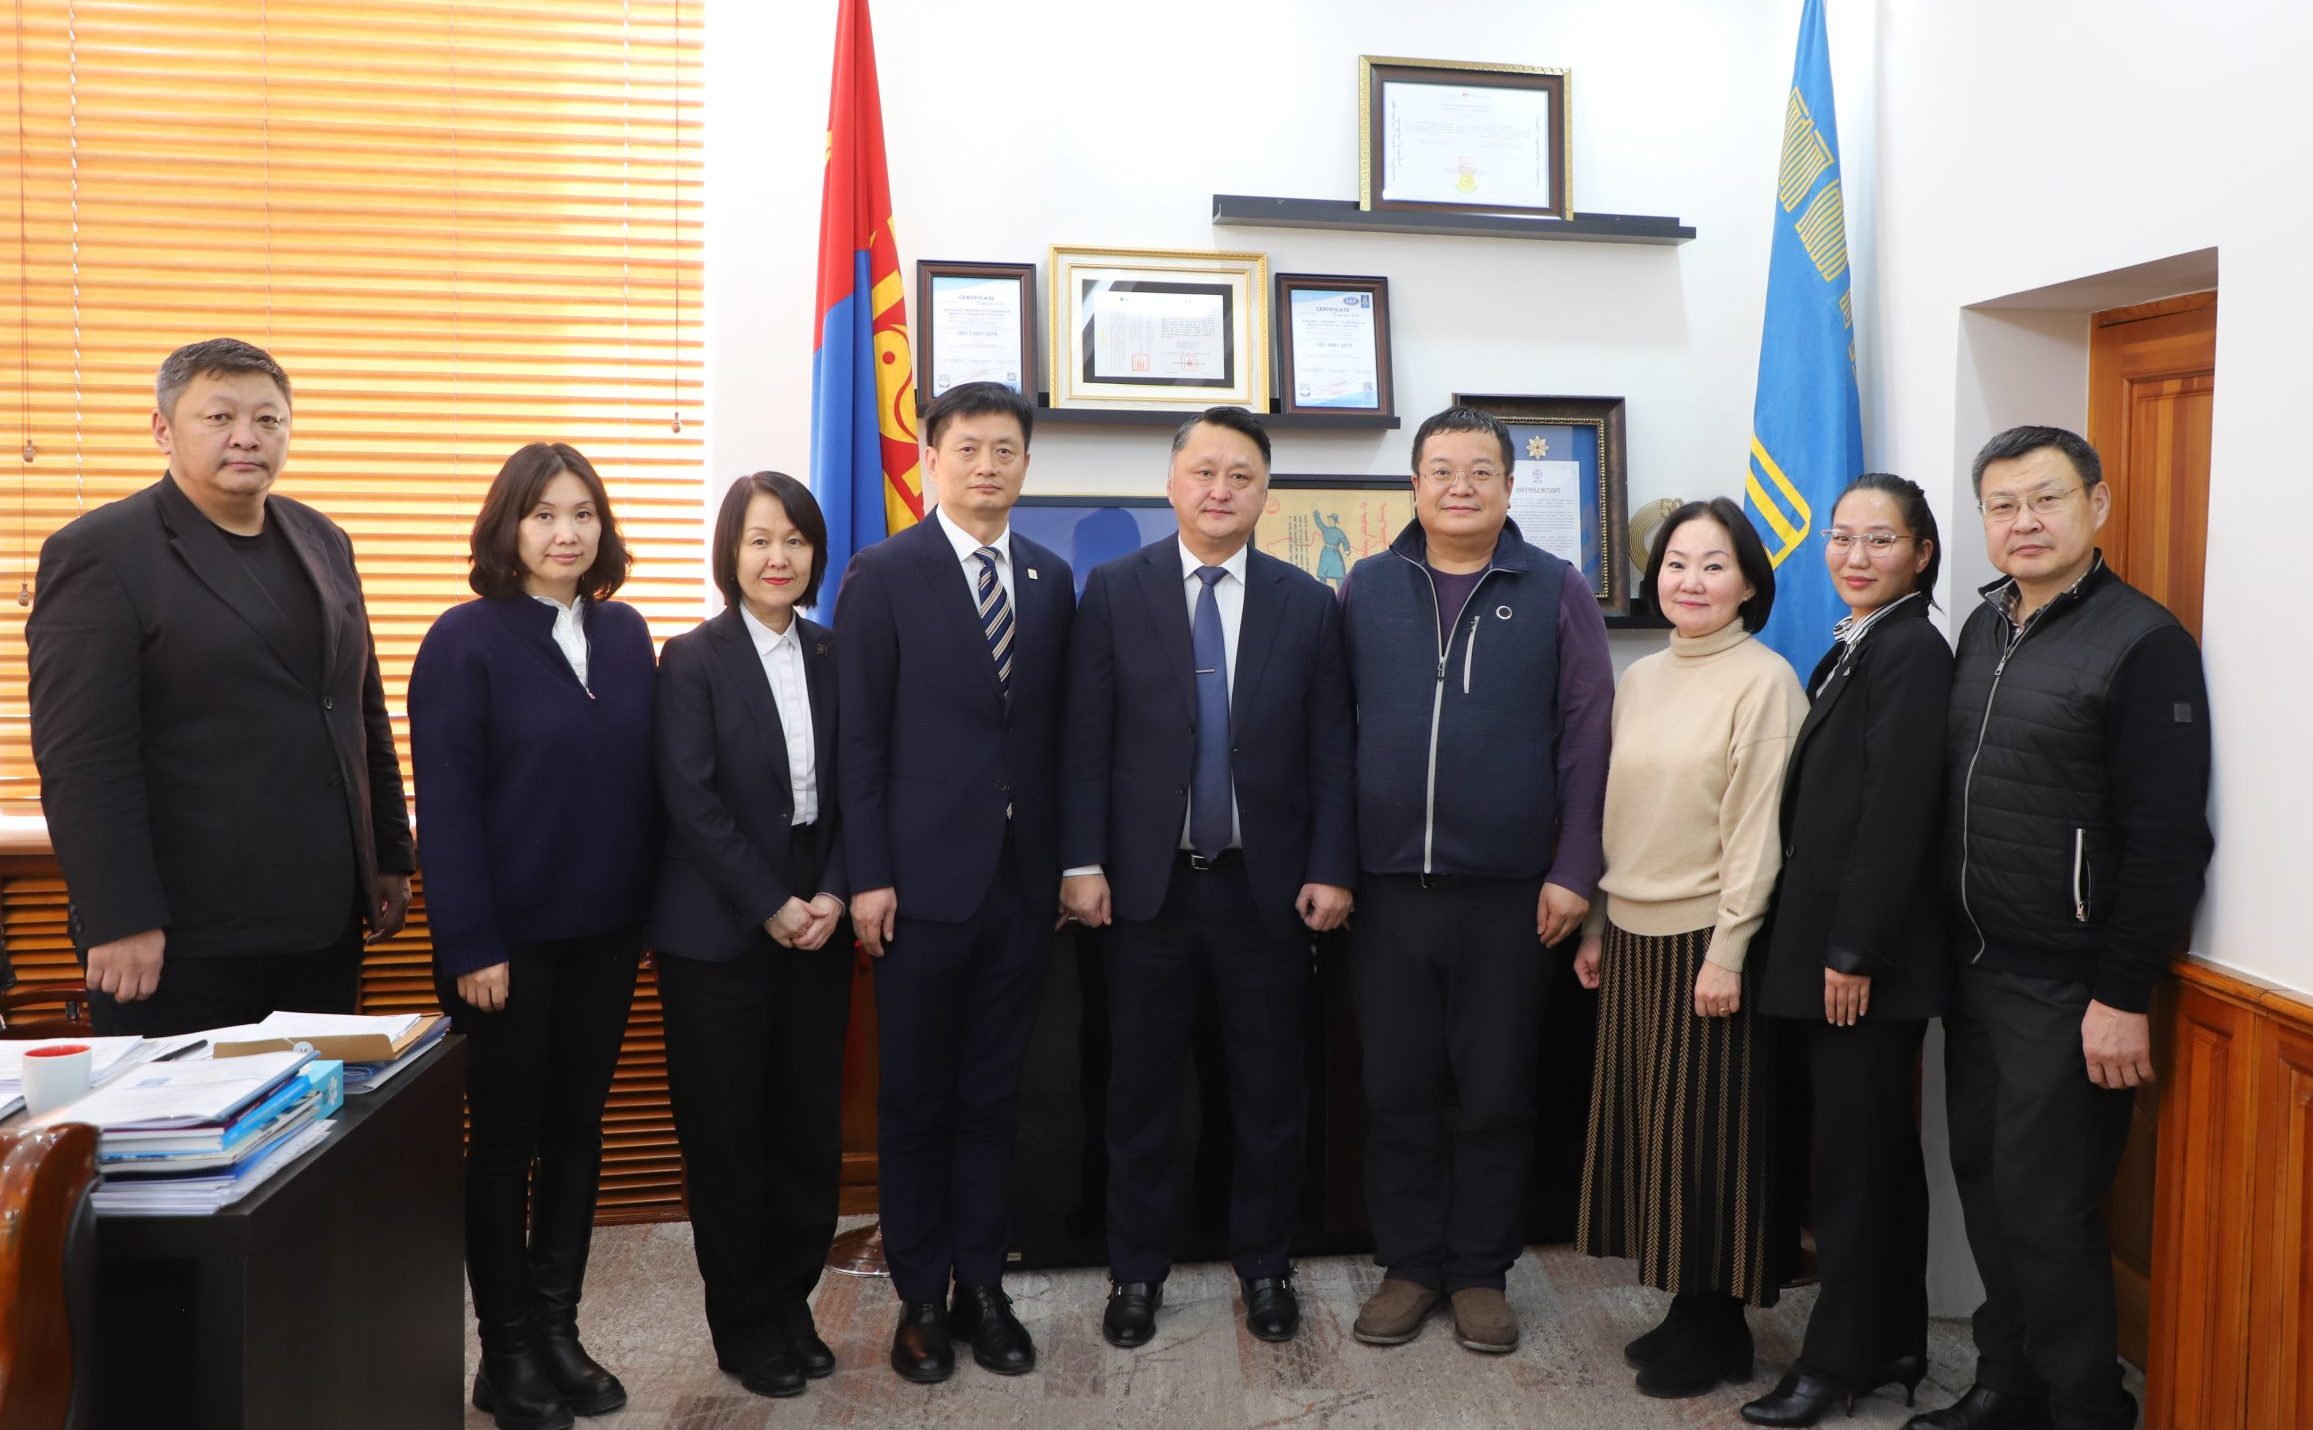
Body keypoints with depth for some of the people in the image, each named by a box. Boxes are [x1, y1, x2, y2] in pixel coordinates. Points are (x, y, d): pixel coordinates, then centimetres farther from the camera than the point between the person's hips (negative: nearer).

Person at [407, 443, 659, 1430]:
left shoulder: (625, 634, 6)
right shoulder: (465, 641, -9)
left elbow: (644, 779, 8)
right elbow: (446, 805, -12)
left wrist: (649, 906, 4)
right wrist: (471, 946, -15)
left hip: (606, 935, 5)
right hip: (510, 937, -5)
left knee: (578, 1131, 13)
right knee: (504, 1140, 8)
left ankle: (558, 1329, 28)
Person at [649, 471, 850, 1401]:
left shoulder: (834, 658, 8)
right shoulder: (693, 659, -4)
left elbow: (853, 792, 6)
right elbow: (691, 799, -10)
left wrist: (833, 894, -8)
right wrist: (770, 907, -13)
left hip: (817, 928, 4)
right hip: (718, 932, -3)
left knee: (810, 1123, 7)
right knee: (727, 1131, 5)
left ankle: (791, 1302, 23)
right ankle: (745, 1326, 19)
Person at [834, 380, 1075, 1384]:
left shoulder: (1051, 579, 9)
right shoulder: (883, 576, -3)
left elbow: (1058, 728, 10)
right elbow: (859, 736, -6)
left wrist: (1069, 859, 7)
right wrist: (868, 876, -11)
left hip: (1023, 883, 4)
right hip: (925, 881, -3)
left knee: (992, 1096, 13)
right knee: (915, 1100, 8)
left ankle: (981, 1285, 25)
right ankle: (920, 1297, 22)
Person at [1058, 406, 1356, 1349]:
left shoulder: (1307, 604, 3)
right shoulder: (1114, 591, 1)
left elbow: (1331, 750, 2)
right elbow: (1084, 739, -2)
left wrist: (1330, 870, -4)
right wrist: (1082, 863, -7)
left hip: (1268, 885, 1)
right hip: (1147, 882, -1)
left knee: (1270, 1093, 11)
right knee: (1140, 1091, 10)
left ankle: (1264, 1264, 29)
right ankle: (1137, 1271, 26)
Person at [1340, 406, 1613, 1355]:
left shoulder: (1556, 591, 2)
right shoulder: (1367, 589, 6)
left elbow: (1586, 737, -1)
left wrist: (1572, 870, -6)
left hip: (1508, 891, -1)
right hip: (1387, 884, 1)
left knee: (1495, 1094, 9)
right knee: (1398, 1090, 10)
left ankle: (1482, 1272, 25)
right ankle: (1408, 1265, 25)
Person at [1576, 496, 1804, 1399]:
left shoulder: (1764, 681, -9)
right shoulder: (1640, 680, 10)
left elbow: (1757, 826, -12)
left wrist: (1728, 951, -15)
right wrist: (1597, 927, 13)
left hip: (1705, 940, -6)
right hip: (1633, 936, 6)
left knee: (1704, 1128, 3)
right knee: (1647, 1121, 10)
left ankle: (1716, 1327, 18)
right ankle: (1686, 1307, 24)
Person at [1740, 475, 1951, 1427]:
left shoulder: (1913, 653, -12)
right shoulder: (1847, 652, 15)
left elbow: (1897, 814, -18)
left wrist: (1853, 952, -18)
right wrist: (1818, 947, 11)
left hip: (1869, 956, -9)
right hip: (1824, 946, 9)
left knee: (1857, 1157, 1)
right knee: (1877, 1152, 16)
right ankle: (1893, 1343, 28)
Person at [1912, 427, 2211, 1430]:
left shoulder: (2143, 643, -12)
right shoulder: (1983, 627, 10)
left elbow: (2166, 841, -16)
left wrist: (2122, 997, -17)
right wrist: (1950, 949, 13)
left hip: (2067, 989, -7)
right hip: (1975, 970, 7)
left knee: (2044, 1206, -1)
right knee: (1984, 1183, 13)